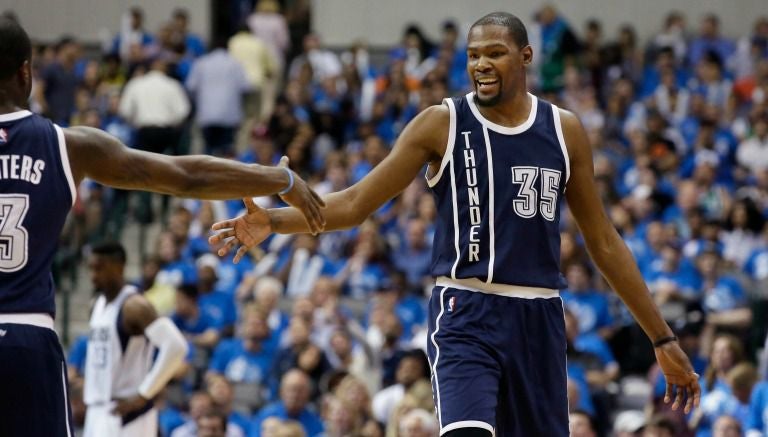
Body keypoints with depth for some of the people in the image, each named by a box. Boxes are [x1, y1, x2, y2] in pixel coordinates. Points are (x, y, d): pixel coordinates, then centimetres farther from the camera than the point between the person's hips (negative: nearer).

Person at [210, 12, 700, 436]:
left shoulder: (565, 131, 7)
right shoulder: (441, 124, 0)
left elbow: (603, 241, 13)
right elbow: (357, 202, -2)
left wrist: (663, 339, 12)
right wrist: (274, 221, -19)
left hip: (539, 318, 3)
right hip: (465, 316, -3)